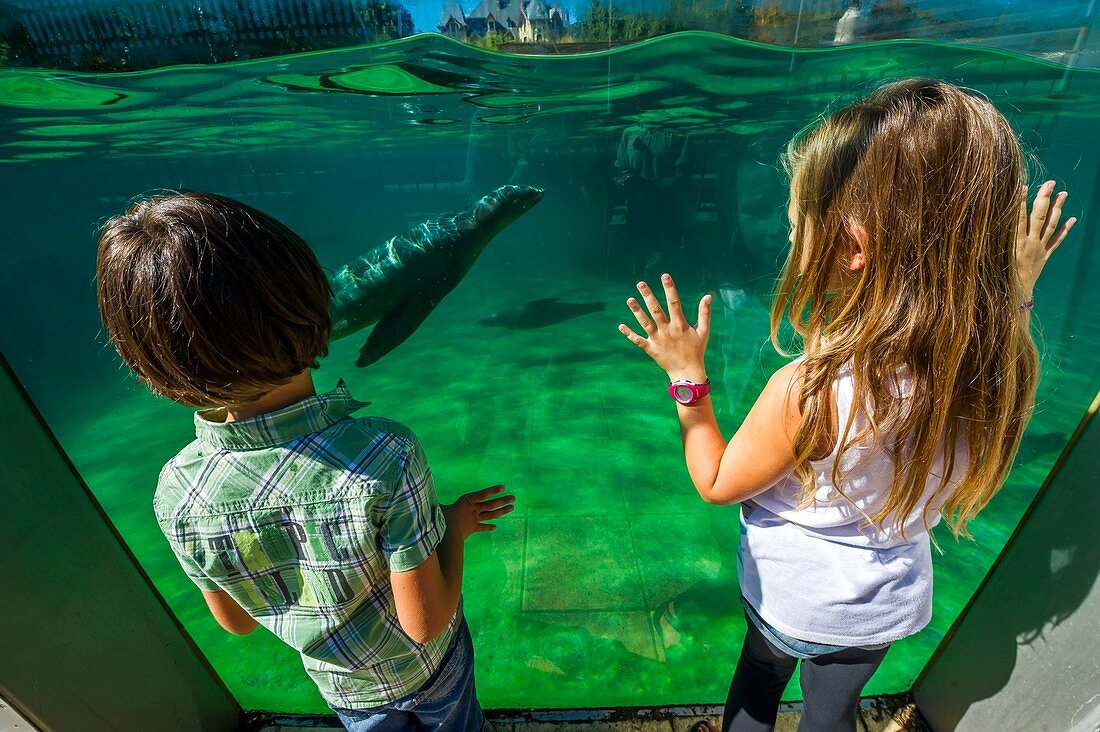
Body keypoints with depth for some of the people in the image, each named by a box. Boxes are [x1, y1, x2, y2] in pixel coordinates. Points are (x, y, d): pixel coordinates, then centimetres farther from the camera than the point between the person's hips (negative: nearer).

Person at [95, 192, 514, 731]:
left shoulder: (178, 496, -28)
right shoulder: (387, 457, -42)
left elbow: (236, 622, -9)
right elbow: (424, 622, -29)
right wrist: (454, 525, -16)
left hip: (344, 687, 3)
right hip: (428, 666, -2)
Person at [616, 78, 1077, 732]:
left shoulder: (810, 391, -40)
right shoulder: (1003, 364, -23)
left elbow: (717, 483, -23)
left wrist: (688, 378, -19)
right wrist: (1016, 293, 1)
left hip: (791, 597, -3)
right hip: (890, 603, 4)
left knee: (761, 674, 30)